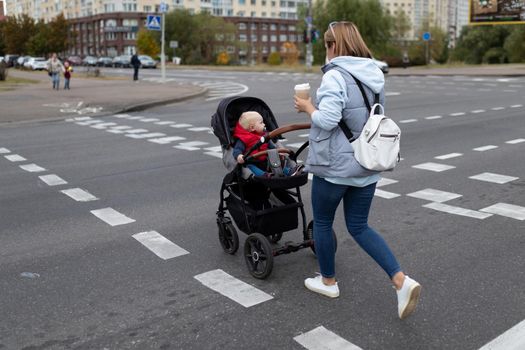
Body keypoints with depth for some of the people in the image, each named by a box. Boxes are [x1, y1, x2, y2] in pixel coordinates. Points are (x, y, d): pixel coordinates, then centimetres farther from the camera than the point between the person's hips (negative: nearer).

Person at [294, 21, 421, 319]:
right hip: (367, 164, 7)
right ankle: (402, 281, 3)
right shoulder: (375, 74, 8)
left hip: (335, 165, -7)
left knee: (322, 222, 16)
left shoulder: (335, 75, -17)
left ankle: (328, 281, 32)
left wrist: (308, 107, -6)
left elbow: (327, 120, -25)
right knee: (359, 226, 16)